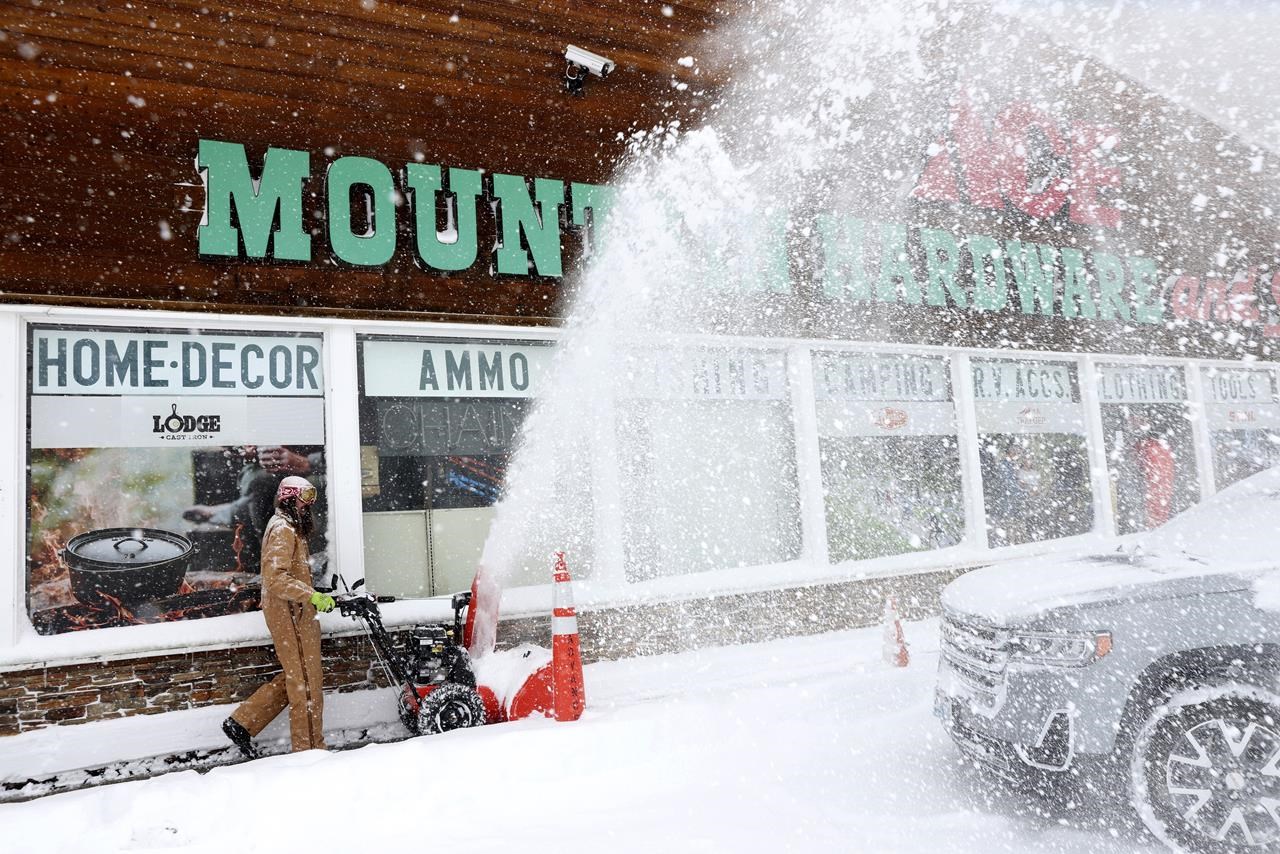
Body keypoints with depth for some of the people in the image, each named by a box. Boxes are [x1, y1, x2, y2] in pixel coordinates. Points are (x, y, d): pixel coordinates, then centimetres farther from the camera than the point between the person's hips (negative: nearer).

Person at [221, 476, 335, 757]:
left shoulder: (289, 527, 20)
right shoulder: (283, 529, -14)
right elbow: (276, 578, -25)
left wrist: (316, 597, 24)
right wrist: (313, 596, -29)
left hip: (291, 612, 10)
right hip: (290, 612, -10)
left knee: (294, 678, 15)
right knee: (307, 681, -4)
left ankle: (241, 723, 18)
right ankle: (310, 748, 3)